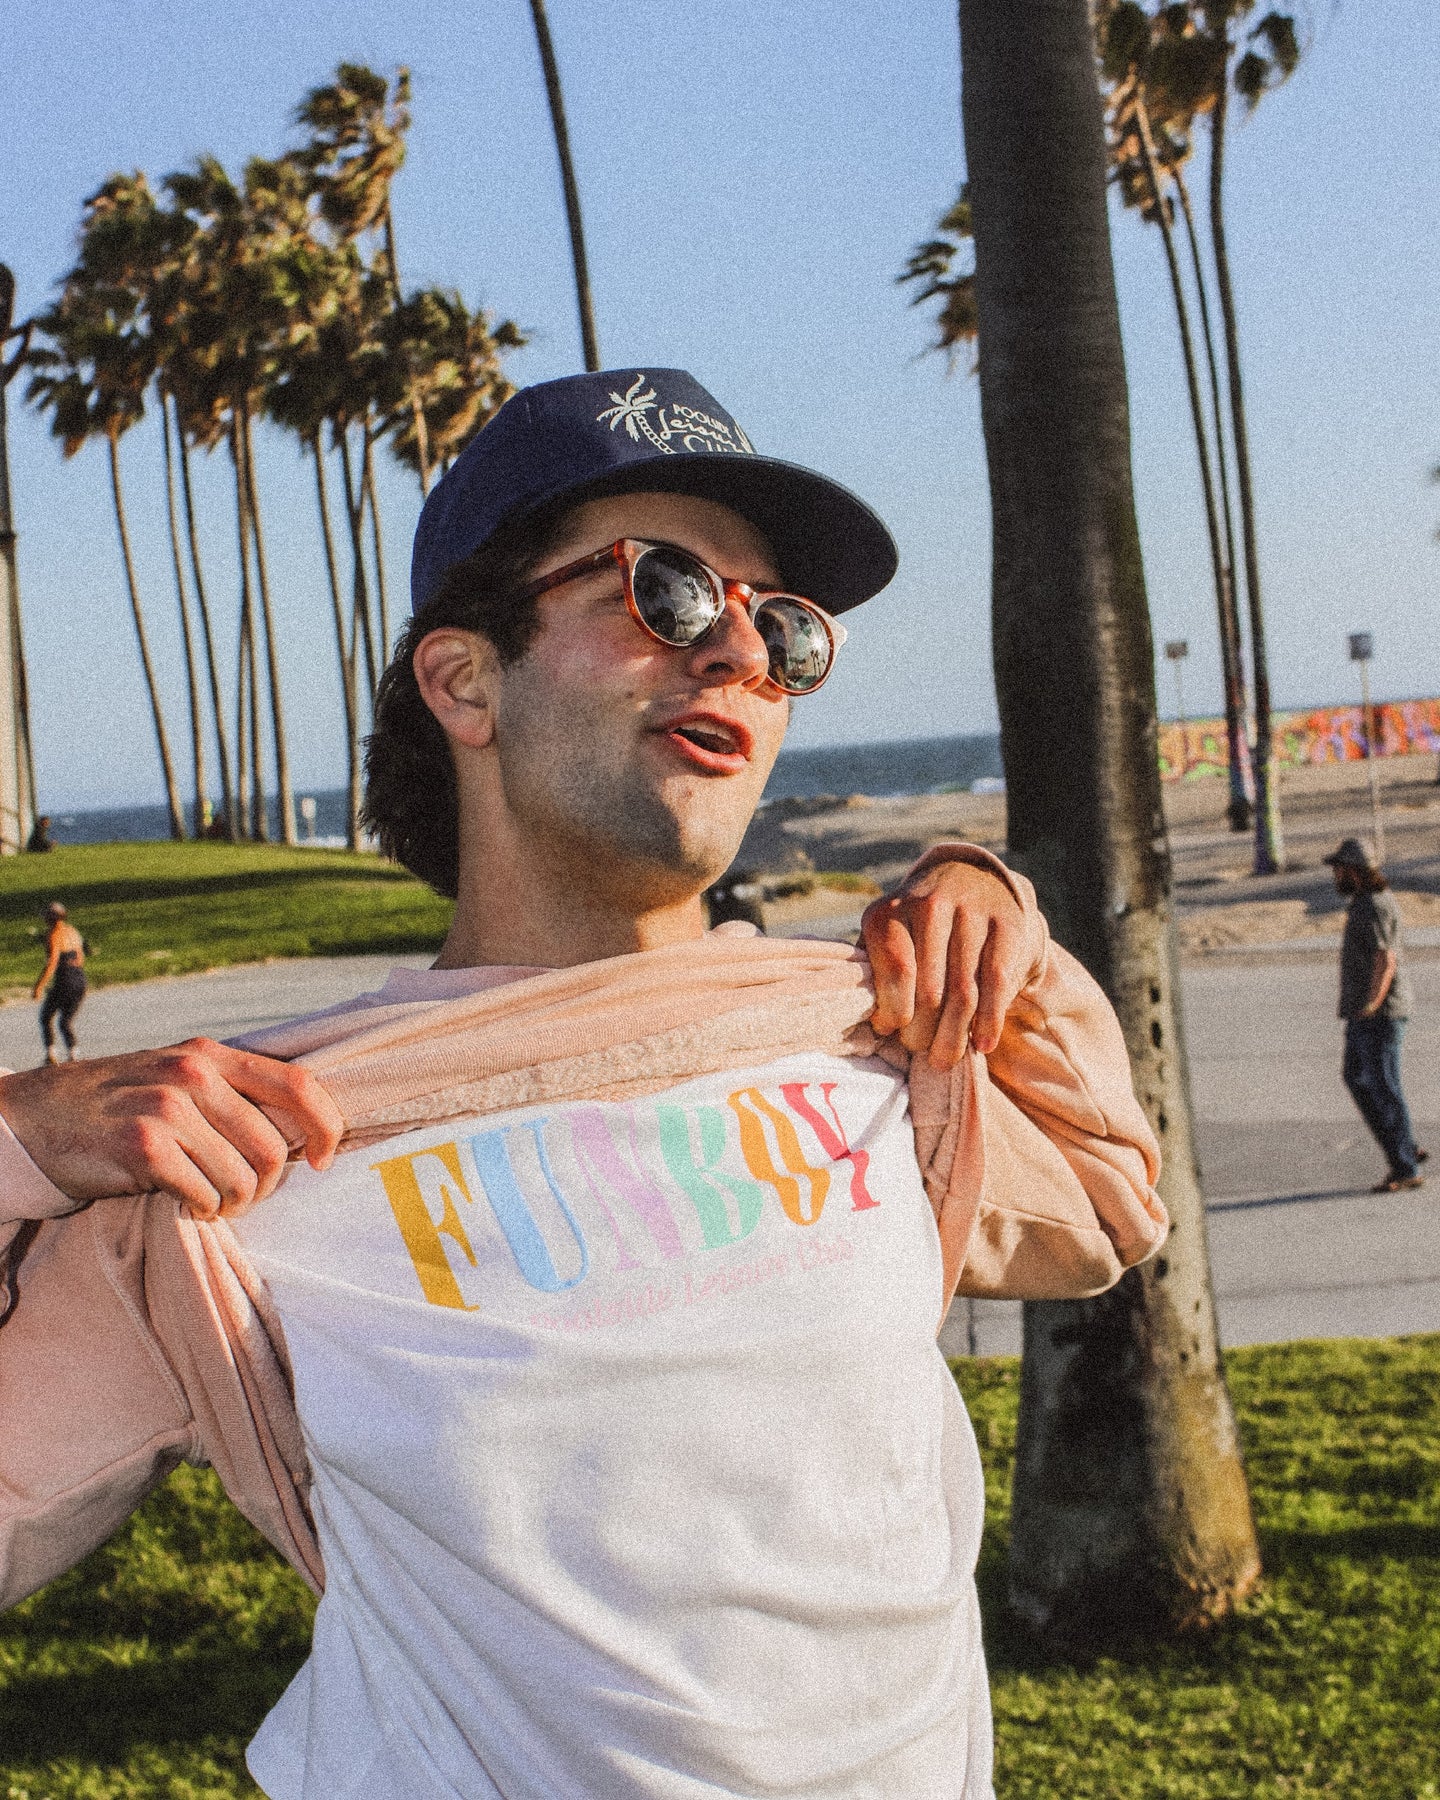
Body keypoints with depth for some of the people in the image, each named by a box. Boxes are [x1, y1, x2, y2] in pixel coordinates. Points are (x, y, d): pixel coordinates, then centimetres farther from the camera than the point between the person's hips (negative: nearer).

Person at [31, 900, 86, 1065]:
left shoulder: (53, 935, -10)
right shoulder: (73, 931, 13)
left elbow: (52, 962, -19)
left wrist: (39, 986, -19)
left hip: (63, 981, -6)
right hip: (80, 981, 7)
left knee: (46, 1017, 13)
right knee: (67, 1020, 18)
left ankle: (50, 1053, 4)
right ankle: (73, 1055, 6)